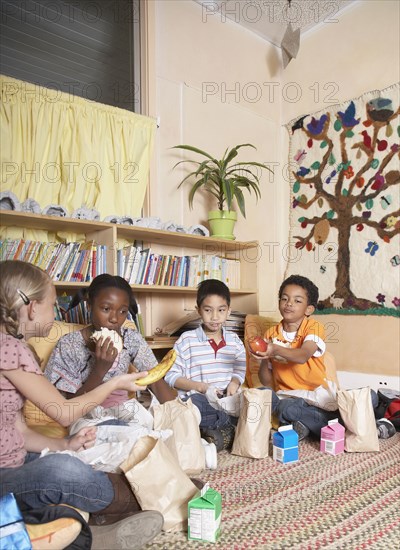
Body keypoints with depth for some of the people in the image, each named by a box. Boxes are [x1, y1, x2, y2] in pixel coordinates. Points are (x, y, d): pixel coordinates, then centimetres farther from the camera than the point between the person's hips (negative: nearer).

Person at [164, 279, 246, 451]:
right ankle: (231, 425, -19)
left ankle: (223, 431, -20)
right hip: (196, 398, -4)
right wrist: (199, 386, -14)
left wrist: (234, 383, -5)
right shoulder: (186, 340, 1)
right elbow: (171, 376, -2)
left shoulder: (234, 340, 14)